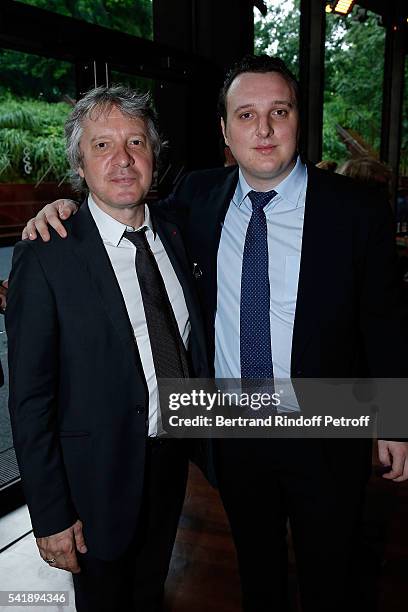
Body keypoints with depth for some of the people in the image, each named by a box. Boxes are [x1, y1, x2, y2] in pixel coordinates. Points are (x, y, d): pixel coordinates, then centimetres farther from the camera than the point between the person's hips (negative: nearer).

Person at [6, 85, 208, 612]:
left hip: (173, 458, 5)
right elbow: (30, 400, -17)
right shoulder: (46, 257, -20)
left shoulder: (171, 234, -1)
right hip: (101, 479, -5)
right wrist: (51, 515, -15)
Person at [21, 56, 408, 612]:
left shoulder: (357, 210, -14)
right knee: (255, 562, 27)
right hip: (233, 430, 3)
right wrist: (67, 209, -8)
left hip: (324, 437, -2)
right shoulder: (199, 195, -5)